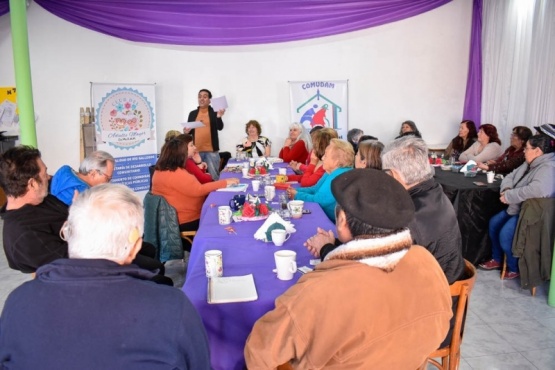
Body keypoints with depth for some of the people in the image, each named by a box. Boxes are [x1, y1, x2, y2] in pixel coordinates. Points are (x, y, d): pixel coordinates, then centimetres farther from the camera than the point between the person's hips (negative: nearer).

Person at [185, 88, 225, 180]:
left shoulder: (214, 112, 1)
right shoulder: (192, 113, 11)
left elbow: (220, 127, -10)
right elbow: (188, 131, 16)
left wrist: (219, 117, -29)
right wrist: (186, 131, -7)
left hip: (211, 150, -3)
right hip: (196, 150, 3)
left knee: (214, 176, 1)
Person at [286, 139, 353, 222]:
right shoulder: (331, 172, 10)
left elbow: (319, 200, -25)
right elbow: (316, 189, 16)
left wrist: (297, 195, -11)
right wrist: (296, 191, 0)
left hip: (333, 222, -9)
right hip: (324, 216, 9)